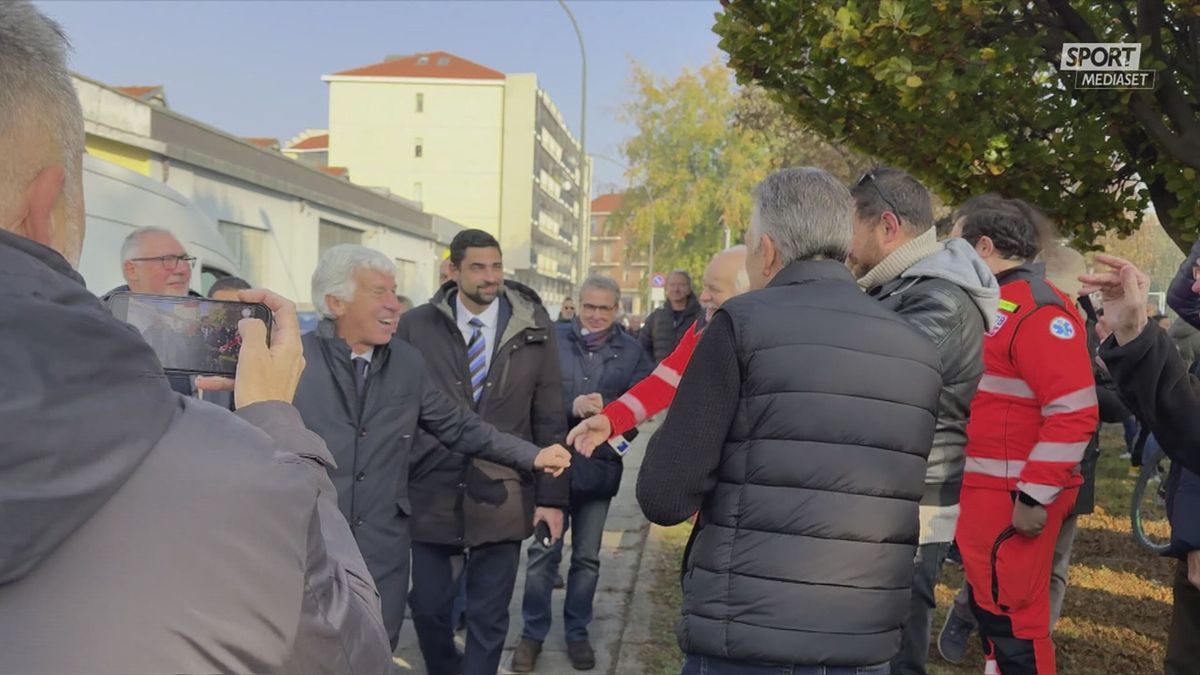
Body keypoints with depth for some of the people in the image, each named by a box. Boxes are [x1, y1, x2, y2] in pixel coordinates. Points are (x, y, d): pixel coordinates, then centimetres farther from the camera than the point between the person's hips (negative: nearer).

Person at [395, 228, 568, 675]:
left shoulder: (534, 330, -1)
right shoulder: (416, 327, -2)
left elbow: (550, 421, 2)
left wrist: (552, 495, 0)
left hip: (502, 500, 0)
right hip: (431, 496, 1)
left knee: (488, 619, 9)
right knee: (428, 608, 14)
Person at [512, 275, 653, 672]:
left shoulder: (631, 351, 2)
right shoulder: (553, 339, -2)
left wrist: (607, 411, -23)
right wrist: (571, 406, -23)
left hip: (599, 465, 2)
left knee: (587, 557, 14)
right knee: (544, 551, 6)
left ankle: (577, 632, 30)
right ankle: (533, 633, 22)